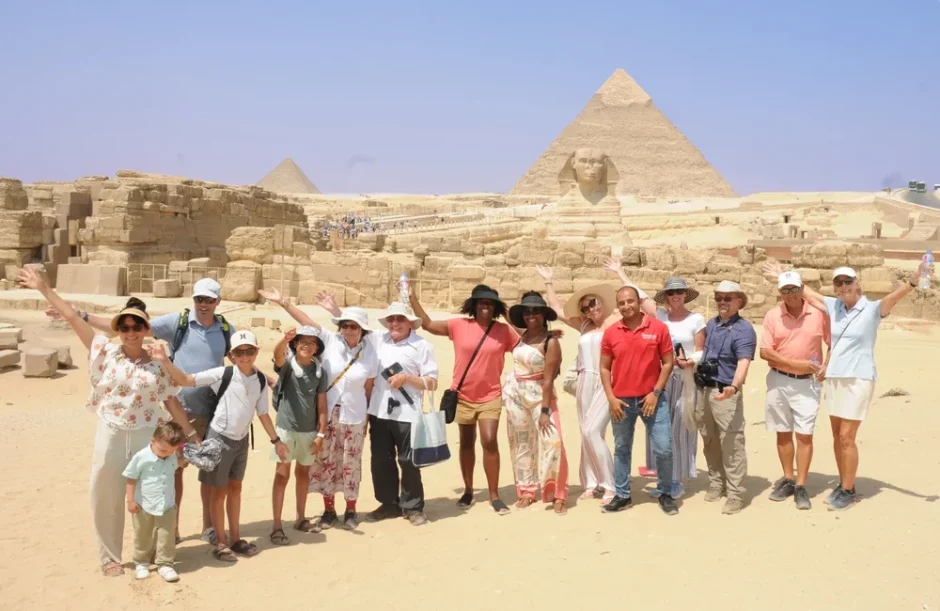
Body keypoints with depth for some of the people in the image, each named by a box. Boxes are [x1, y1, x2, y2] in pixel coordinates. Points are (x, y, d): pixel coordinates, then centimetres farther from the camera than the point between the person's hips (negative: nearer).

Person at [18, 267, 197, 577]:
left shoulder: (158, 364, 1)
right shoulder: (106, 351, -1)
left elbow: (172, 403, 3)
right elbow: (74, 318, -1)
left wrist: (191, 435, 1)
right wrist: (44, 288, -1)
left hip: (146, 437, 0)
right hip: (110, 436, 0)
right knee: (107, 497, 7)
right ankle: (109, 557, 23)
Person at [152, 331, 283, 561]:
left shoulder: (261, 380, -2)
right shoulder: (223, 374, -15)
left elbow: (263, 413, 7)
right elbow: (185, 380, -17)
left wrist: (276, 440, 8)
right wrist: (165, 360, -29)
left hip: (242, 439, 5)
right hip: (220, 437, -5)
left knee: (235, 488, 15)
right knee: (219, 490, 5)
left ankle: (235, 539, 26)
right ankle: (220, 543, 15)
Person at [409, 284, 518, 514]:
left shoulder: (503, 330, -4)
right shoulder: (459, 325, -4)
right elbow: (427, 324, 0)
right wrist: (412, 298, -5)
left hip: (490, 397, -1)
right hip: (463, 396, 1)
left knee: (490, 442, -11)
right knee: (466, 444, 13)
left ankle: (494, 495, 2)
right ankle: (468, 490, 29)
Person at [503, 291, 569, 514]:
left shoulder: (551, 342, -15)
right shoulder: (521, 337, 2)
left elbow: (548, 379, -17)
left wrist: (545, 410, -19)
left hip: (539, 395, -5)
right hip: (515, 395, 5)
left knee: (552, 442, -12)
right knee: (521, 445, 10)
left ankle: (557, 494, -4)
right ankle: (526, 491, 20)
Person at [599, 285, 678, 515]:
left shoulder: (658, 328, -5)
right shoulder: (611, 333, 0)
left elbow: (668, 363, -2)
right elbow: (605, 368, 5)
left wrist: (655, 393, -9)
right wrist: (611, 398, -4)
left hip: (652, 398, -1)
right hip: (621, 401, 2)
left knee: (664, 448, 0)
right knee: (621, 449, 12)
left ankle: (665, 494, 19)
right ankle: (622, 495, 24)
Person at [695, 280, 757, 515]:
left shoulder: (744, 329, -11)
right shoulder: (710, 324, 12)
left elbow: (743, 363, -24)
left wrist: (734, 386, -40)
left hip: (725, 393, -7)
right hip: (703, 390, 7)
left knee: (731, 444, -7)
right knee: (709, 442, 16)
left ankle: (735, 494, -1)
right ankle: (716, 483, 30)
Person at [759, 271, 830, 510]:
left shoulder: (819, 313, -4)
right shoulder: (772, 316, -3)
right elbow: (764, 352, -8)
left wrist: (827, 366, -9)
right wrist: (795, 363, -15)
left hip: (807, 383, -2)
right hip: (779, 381, 2)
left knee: (804, 434, -4)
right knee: (783, 433, 11)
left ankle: (801, 486, 3)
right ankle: (788, 479, 24)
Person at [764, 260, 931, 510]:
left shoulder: (872, 309, -8)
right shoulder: (834, 306, 8)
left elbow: (895, 296, -26)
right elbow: (806, 292, 19)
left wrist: (915, 280, -44)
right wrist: (783, 275, 25)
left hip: (858, 380, -6)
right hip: (833, 379, 6)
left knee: (846, 437, -4)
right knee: (837, 436, 10)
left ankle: (849, 491, 8)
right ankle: (843, 484, 22)